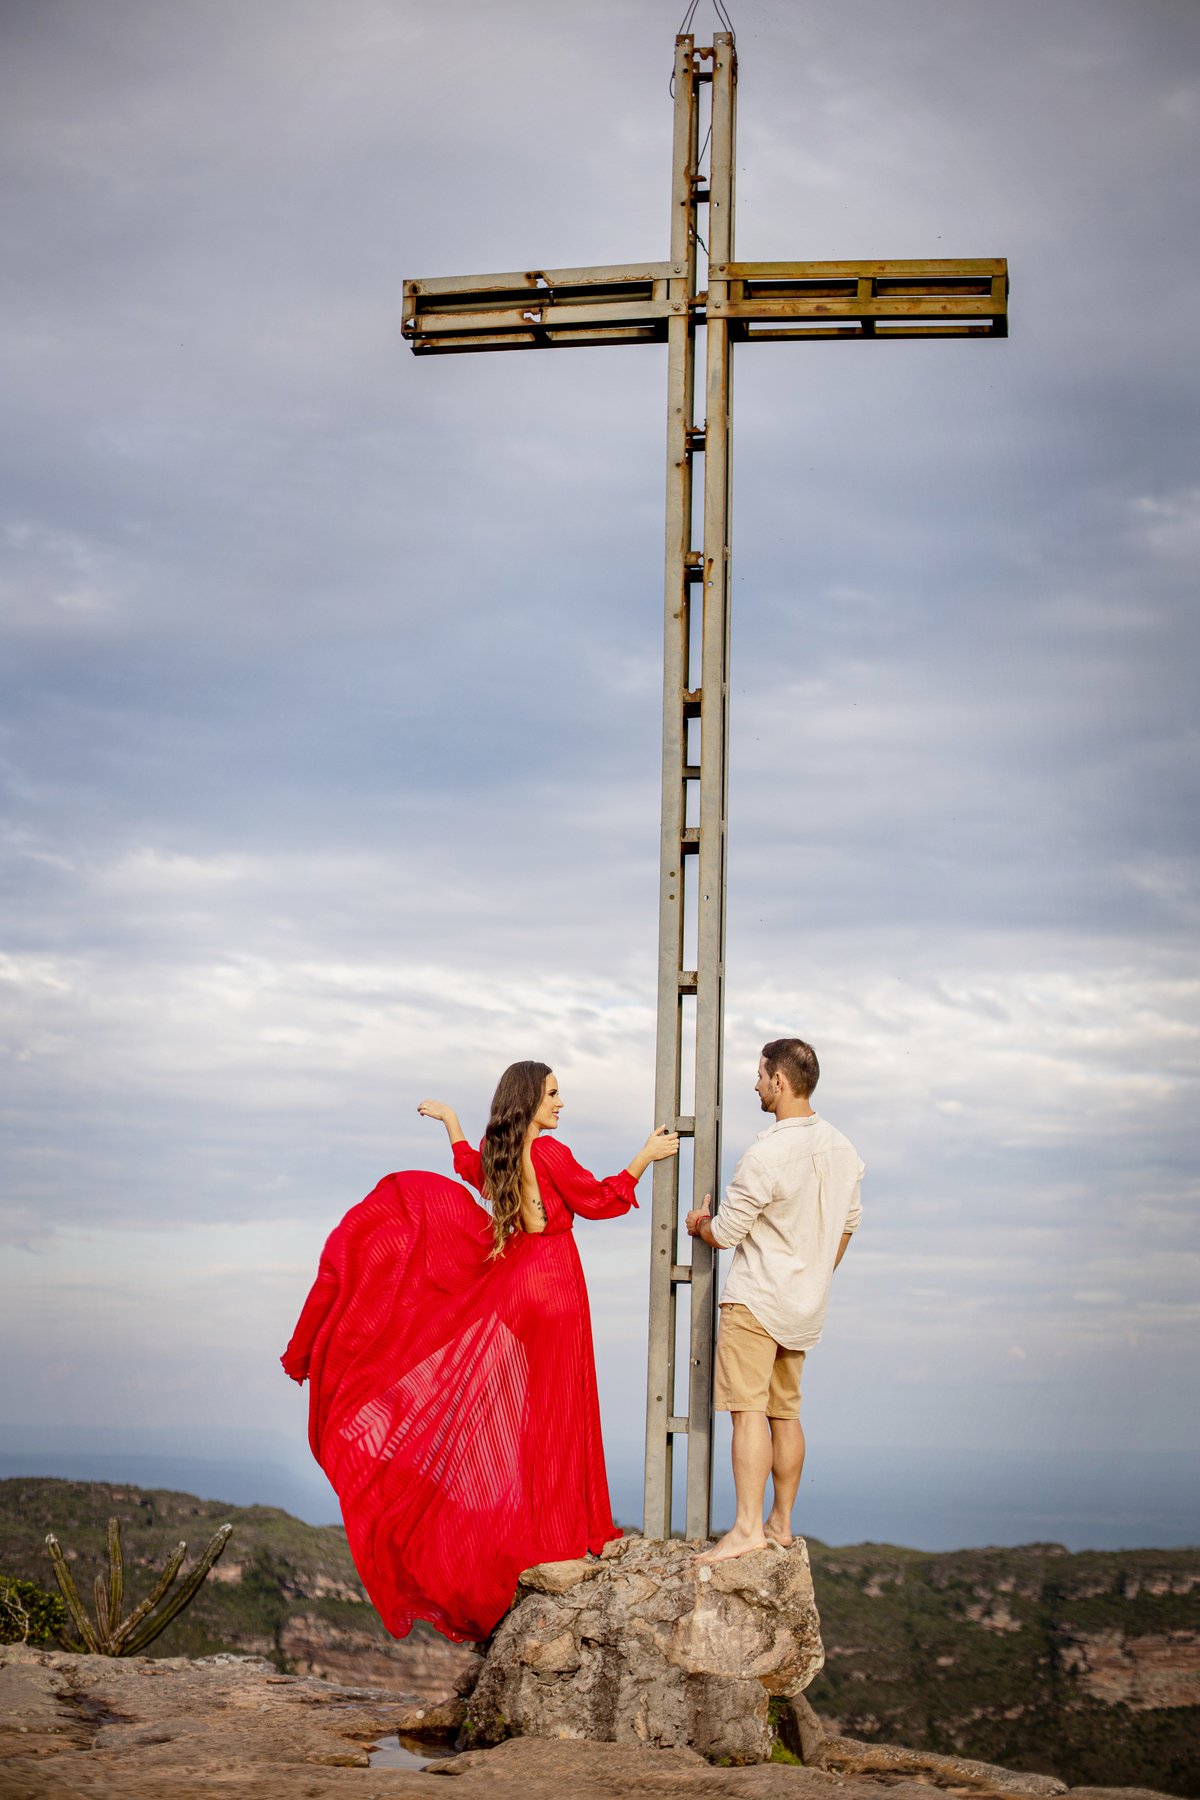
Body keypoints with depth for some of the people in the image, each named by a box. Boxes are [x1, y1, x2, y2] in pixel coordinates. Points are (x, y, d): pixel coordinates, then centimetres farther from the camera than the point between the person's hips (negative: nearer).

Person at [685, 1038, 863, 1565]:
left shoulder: (766, 1155, -21)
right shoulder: (841, 1148, 5)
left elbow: (726, 1233, -14)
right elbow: (847, 1223, 17)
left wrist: (699, 1223, 9)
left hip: (756, 1301, -8)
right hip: (805, 1305, 8)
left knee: (749, 1409, -9)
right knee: (784, 1412, 14)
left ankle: (748, 1527, -14)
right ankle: (781, 1524, 19)